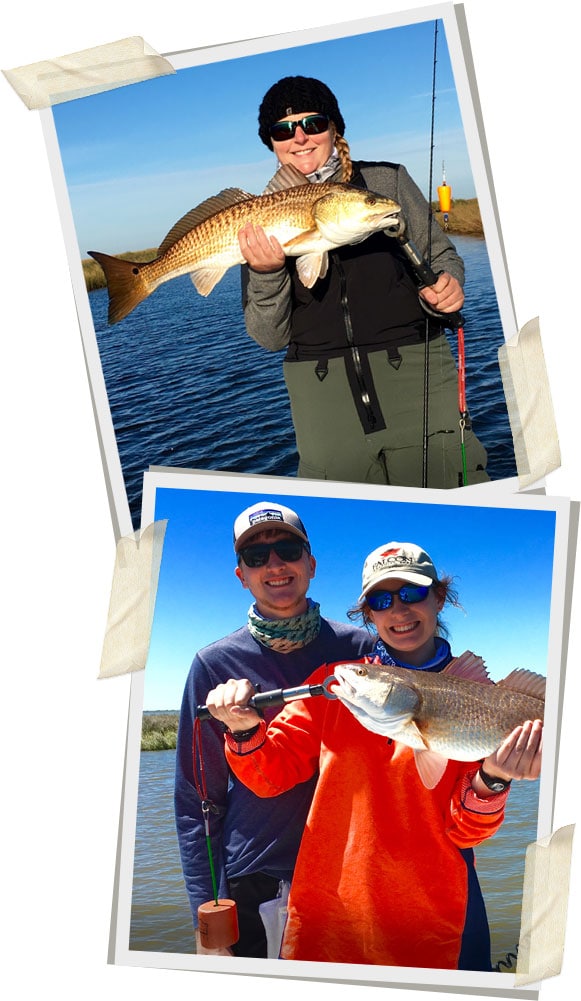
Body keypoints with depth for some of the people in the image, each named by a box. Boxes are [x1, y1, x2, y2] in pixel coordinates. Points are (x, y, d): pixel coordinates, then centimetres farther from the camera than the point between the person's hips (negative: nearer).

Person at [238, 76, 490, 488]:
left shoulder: (388, 180, 5)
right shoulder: (263, 216, 7)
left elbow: (441, 256, 12)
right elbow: (271, 338, 5)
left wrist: (448, 286, -11)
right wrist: (266, 275, -13)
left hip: (413, 367, -1)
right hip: (323, 394, 1)